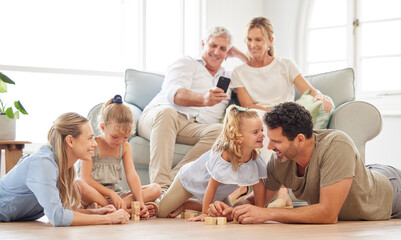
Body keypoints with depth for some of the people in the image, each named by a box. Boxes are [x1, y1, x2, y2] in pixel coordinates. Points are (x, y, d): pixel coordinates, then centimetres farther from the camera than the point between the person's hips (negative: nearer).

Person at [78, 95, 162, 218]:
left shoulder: (125, 147, 9)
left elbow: (132, 176, -2)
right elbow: (86, 179, -15)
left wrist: (140, 202, -18)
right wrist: (111, 194, -24)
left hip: (116, 193, 6)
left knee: (156, 189, -11)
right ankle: (128, 211, -39)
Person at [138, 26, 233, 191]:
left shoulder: (229, 77, 31)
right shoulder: (187, 63, 15)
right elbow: (174, 93, -7)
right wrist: (203, 99, -29)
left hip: (196, 127, 3)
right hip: (157, 117, -3)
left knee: (219, 131, -30)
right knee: (167, 112, -39)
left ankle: (174, 179, -42)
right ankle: (160, 185, -49)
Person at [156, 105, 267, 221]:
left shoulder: (255, 157, -21)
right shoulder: (225, 155, -40)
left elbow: (259, 184, -7)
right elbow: (212, 186, -33)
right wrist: (204, 214, -28)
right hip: (190, 178, -7)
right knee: (161, 212, -6)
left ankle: (185, 205, 24)